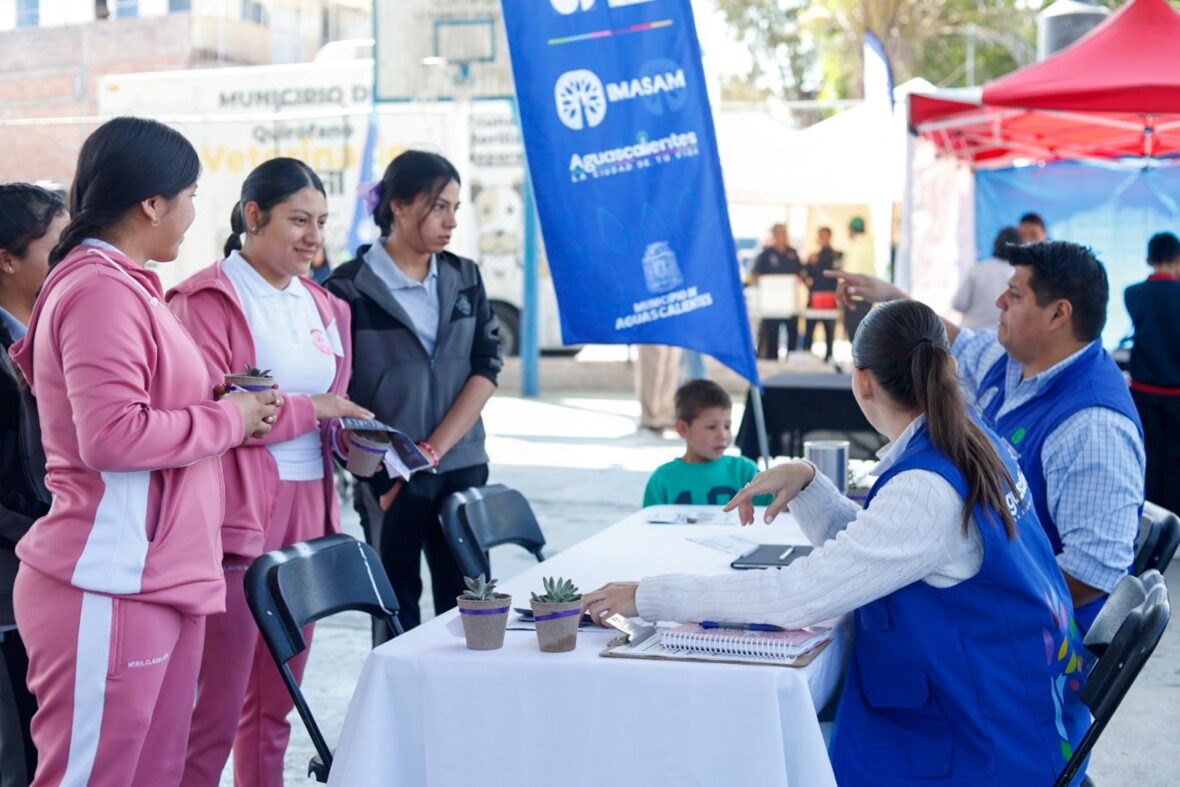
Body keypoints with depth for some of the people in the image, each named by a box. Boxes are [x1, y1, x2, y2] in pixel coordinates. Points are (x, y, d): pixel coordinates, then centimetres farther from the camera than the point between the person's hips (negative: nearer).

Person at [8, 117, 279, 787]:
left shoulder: (123, 284, 17)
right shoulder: (100, 290, -14)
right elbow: (112, 435, -22)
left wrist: (217, 403, 8)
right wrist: (227, 419, -10)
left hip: (160, 580, 10)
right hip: (110, 589, -10)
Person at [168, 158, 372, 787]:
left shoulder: (322, 306, 16)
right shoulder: (207, 301, -8)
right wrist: (310, 410, -12)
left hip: (307, 517, 8)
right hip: (236, 520, -7)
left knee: (276, 703, 15)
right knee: (216, 711, -5)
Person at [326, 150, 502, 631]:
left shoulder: (465, 279, 9)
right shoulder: (349, 288, -4)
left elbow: (487, 367, 2)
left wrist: (433, 450, -9)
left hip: (462, 467, 4)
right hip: (389, 477, -4)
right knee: (398, 620, 2)